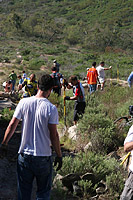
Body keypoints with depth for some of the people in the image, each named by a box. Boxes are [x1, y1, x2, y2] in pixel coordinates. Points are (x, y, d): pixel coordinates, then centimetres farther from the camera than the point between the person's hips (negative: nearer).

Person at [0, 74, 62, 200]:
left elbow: (12, 126, -1)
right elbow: (54, 135, -11)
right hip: (43, 157, -2)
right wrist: (59, 155, 0)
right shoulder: (51, 108, -13)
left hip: (24, 155, 3)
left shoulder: (24, 102, -5)